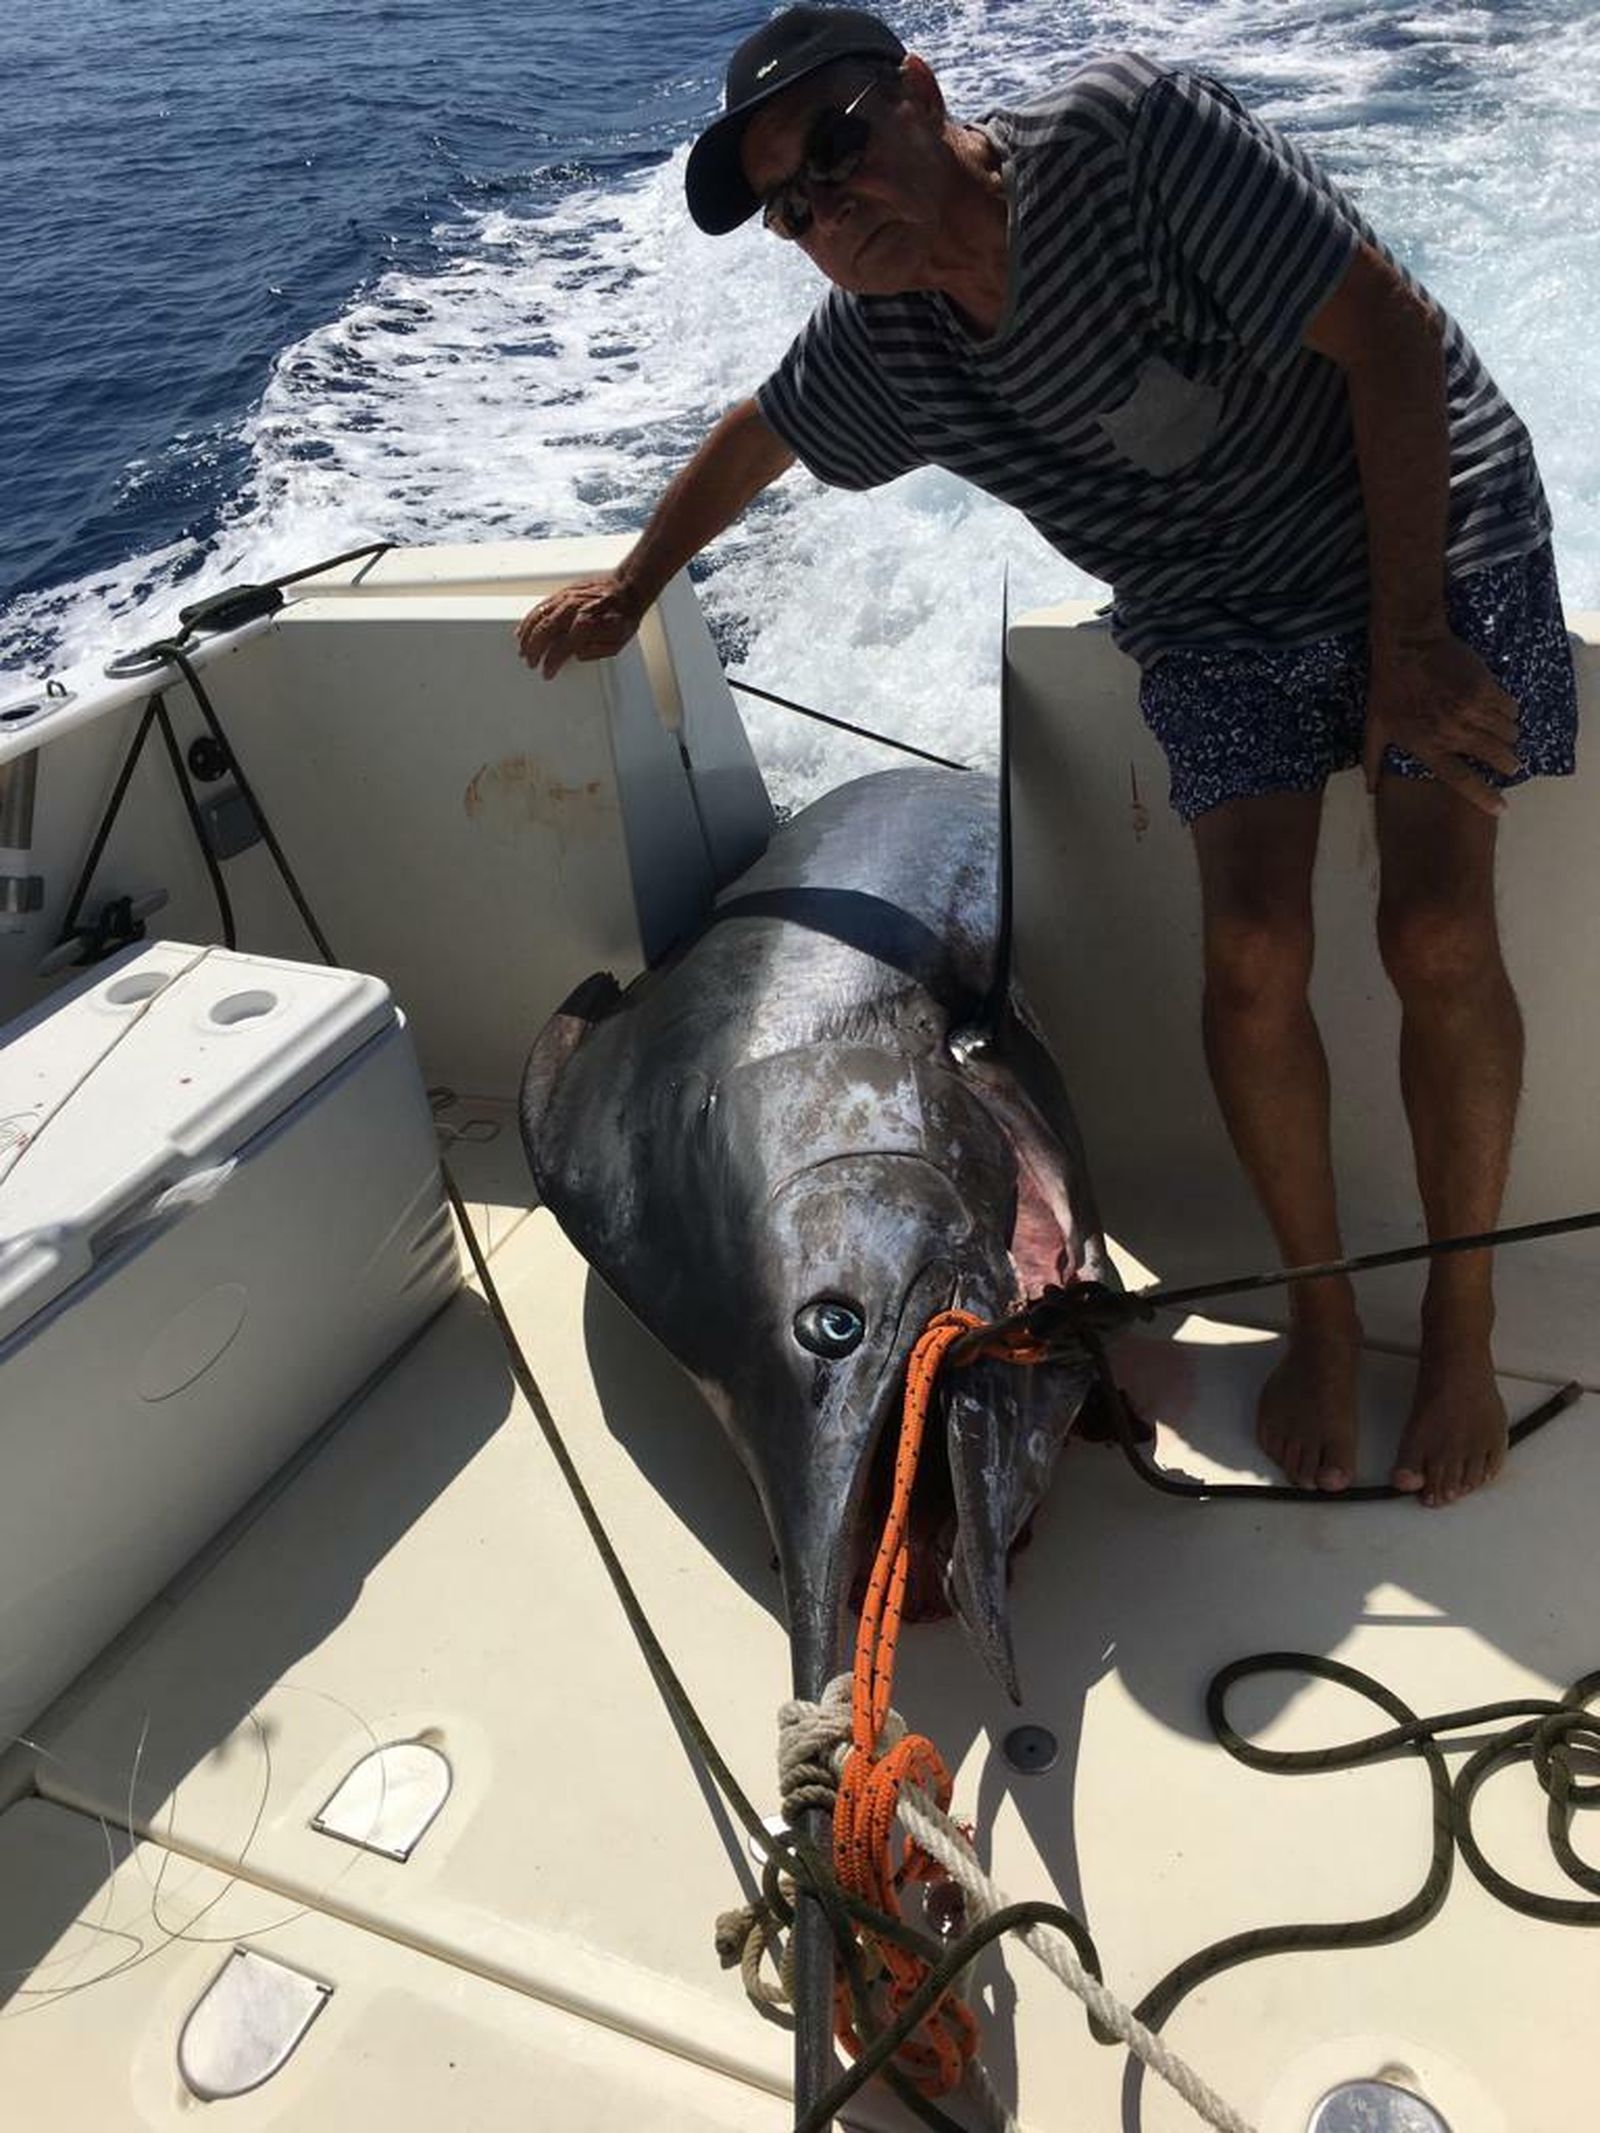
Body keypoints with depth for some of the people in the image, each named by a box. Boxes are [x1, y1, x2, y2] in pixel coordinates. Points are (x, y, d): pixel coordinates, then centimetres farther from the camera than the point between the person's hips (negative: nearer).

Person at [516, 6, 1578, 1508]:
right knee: (1251, 949, -16)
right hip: (1219, 609, 4)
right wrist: (627, 589, 25)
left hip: (1430, 525, -3)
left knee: (1438, 939, -18)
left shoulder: (1126, 130, -25)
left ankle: (1463, 1317, 4)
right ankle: (1320, 1311, 5)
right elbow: (751, 440, 14)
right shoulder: (875, 345, -8)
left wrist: (1407, 641, -25)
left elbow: (1394, 339, -23)